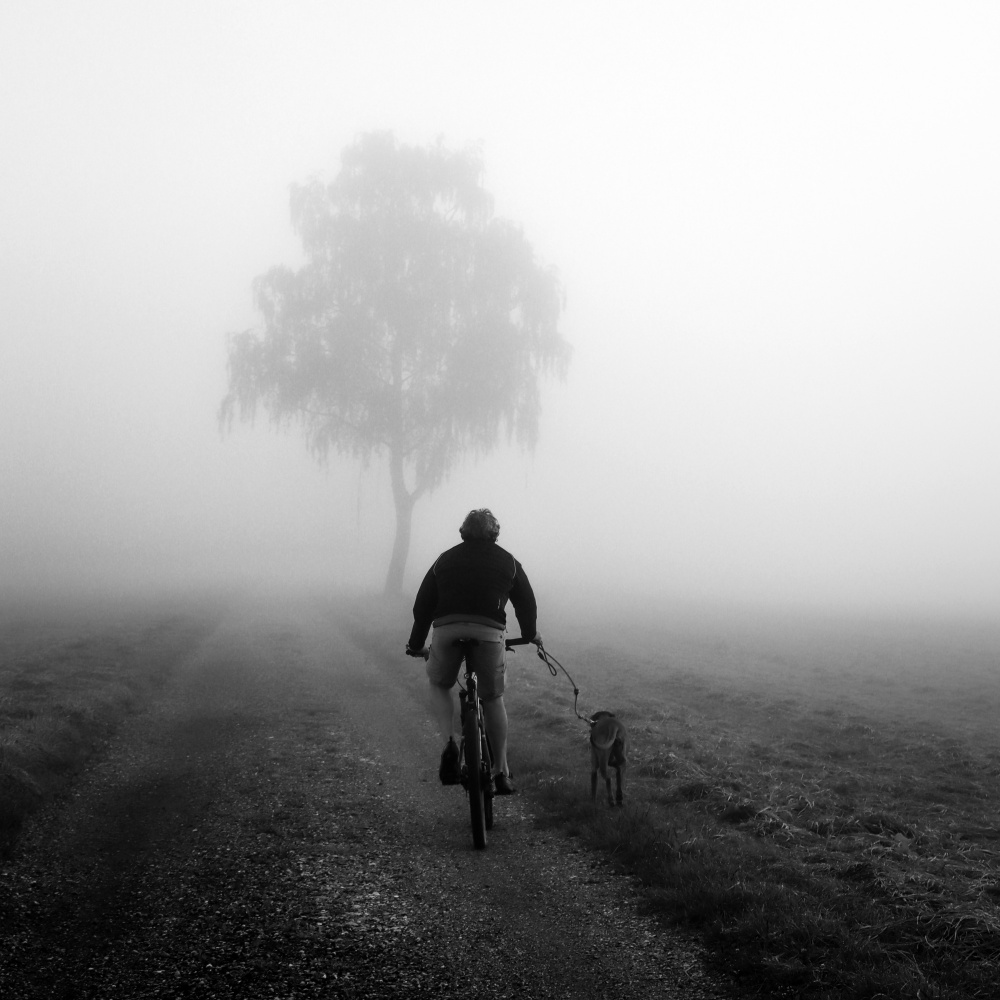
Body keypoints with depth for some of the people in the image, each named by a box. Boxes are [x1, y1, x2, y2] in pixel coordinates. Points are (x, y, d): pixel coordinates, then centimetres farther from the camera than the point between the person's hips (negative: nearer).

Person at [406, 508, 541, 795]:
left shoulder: (445, 559, 21)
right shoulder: (508, 562, 19)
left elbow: (423, 604, 22)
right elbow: (526, 603, 23)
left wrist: (415, 644, 31)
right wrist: (531, 634, 41)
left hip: (447, 630, 1)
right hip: (489, 632, 0)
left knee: (439, 685, 23)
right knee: (493, 699, 13)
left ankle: (449, 744, -1)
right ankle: (501, 773, 13)